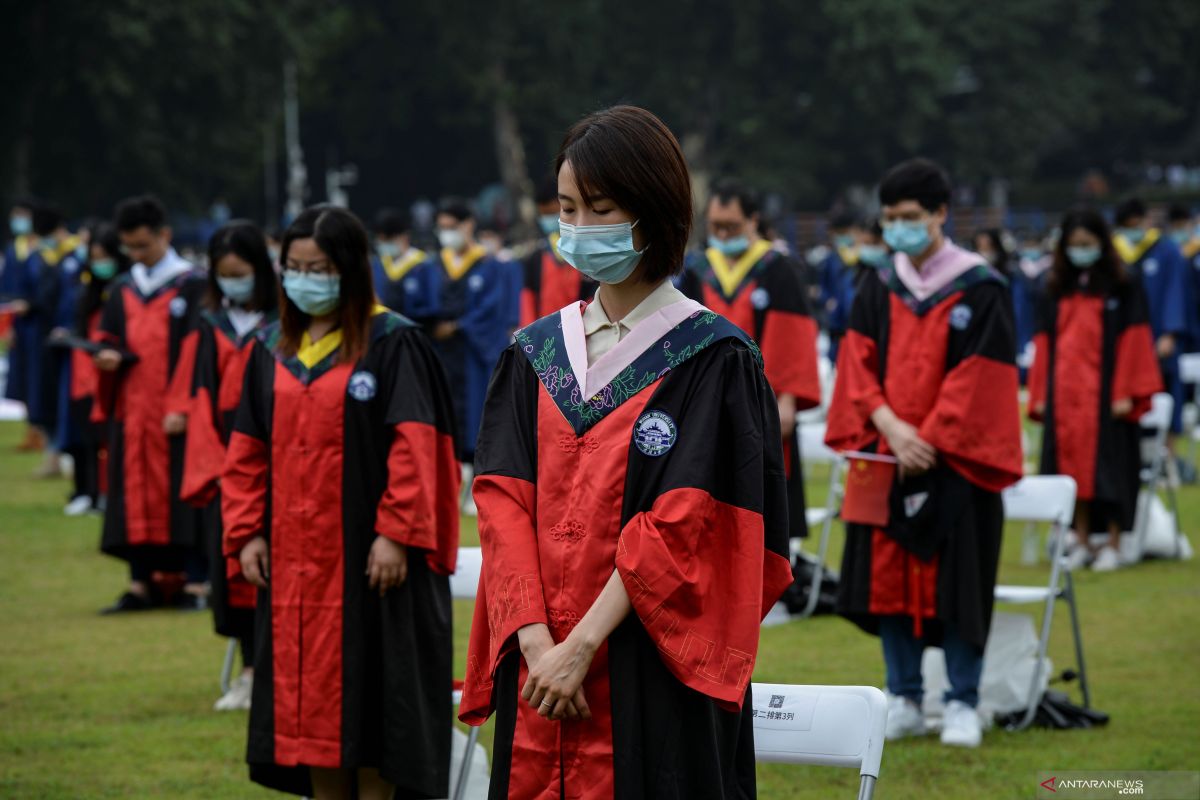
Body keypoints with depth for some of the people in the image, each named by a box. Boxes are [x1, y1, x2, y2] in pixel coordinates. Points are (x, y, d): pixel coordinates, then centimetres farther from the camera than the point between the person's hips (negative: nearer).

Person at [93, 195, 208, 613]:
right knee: (136, 496, 3)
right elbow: (109, 340, 16)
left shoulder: (193, 287, -3)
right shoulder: (121, 289, 14)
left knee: (183, 495, -4)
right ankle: (142, 583, 8)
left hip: (176, 414, -5)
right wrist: (111, 356, -8)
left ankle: (195, 582, 0)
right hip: (130, 410, 5)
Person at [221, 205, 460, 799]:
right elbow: (247, 452, 12)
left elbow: (414, 446, -12)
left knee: (371, 693, -2)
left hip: (368, 555, -5)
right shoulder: (272, 350, 11)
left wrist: (396, 533, -18)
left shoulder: (393, 344, -6)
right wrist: (245, 532, 4)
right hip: (293, 558, 6)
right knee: (307, 689, 8)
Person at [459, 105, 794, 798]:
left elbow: (681, 526, -12)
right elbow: (504, 502, 3)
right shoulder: (536, 353, 11)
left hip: (657, 679, -4)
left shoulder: (715, 360, -4)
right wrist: (536, 640, -11)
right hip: (540, 676, 4)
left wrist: (582, 646, -17)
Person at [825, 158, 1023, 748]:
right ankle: (903, 701, 12)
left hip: (954, 461, -4)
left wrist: (929, 440, -13)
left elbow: (982, 378, -8)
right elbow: (858, 363, 5)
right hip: (885, 456, 4)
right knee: (888, 576, 4)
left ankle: (963, 705, 5)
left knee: (954, 581, -3)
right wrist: (888, 423, -11)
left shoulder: (980, 290, -4)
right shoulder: (878, 289, 9)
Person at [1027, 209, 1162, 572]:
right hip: (1065, 392, 4)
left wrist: (1125, 393, -11)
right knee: (1072, 461, 3)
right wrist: (1040, 395, 6)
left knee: (1108, 466, -3)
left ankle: (1113, 543, 3)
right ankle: (1081, 541, 11)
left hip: (1105, 392, -4)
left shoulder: (1123, 286, -1)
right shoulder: (1057, 290, 11)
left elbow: (1133, 339, -5)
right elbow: (1045, 342, 12)